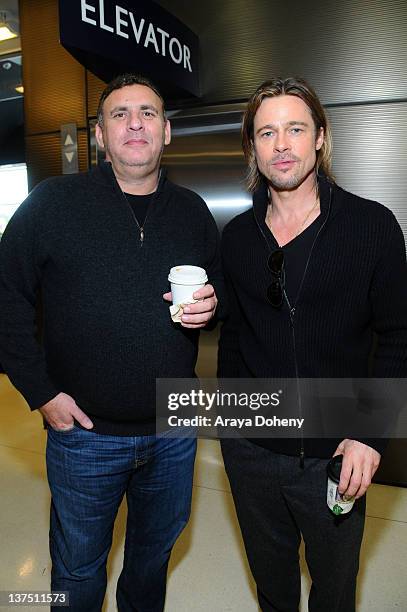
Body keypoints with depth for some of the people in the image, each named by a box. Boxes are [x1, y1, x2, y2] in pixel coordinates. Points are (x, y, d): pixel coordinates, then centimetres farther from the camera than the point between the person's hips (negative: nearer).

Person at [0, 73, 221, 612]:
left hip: (174, 429, 4)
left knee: (157, 547, 27)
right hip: (86, 430, -3)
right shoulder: (53, 203, -8)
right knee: (78, 569, 20)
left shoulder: (193, 211, 3)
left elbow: (220, 285, 14)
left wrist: (211, 305, -9)